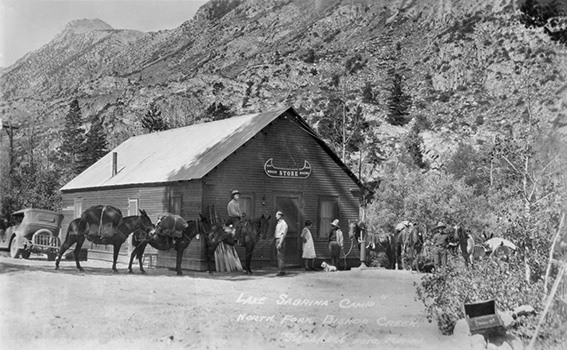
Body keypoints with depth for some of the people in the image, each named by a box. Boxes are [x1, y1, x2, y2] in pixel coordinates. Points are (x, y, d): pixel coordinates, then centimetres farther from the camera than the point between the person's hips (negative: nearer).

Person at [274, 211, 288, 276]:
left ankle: (281, 271, -8)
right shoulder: (278, 223, 17)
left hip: (280, 240, -10)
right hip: (277, 240, 10)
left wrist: (280, 243, -23)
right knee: (279, 256, 12)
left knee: (280, 256, -9)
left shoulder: (283, 224, -12)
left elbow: (283, 234, -18)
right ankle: (281, 270, 17)